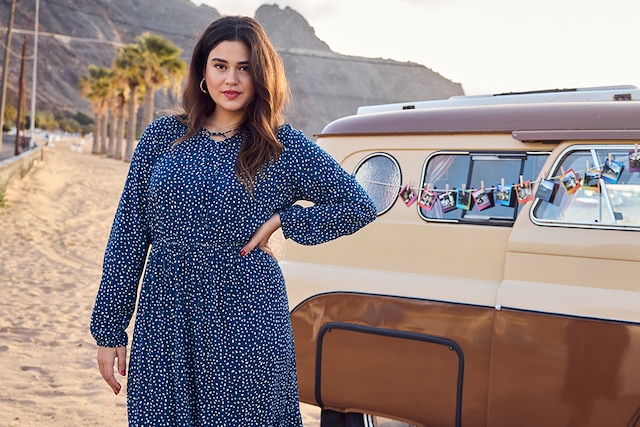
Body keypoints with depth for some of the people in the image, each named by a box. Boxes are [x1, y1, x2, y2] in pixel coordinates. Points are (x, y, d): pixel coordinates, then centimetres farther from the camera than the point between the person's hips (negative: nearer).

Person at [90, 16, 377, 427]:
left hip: (246, 326, -2)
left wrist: (282, 222, -4)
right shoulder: (163, 137, 5)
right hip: (164, 323, 2)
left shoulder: (283, 145, 1)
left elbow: (359, 206, 4)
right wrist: (109, 330, 4)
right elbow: (128, 236, 6)